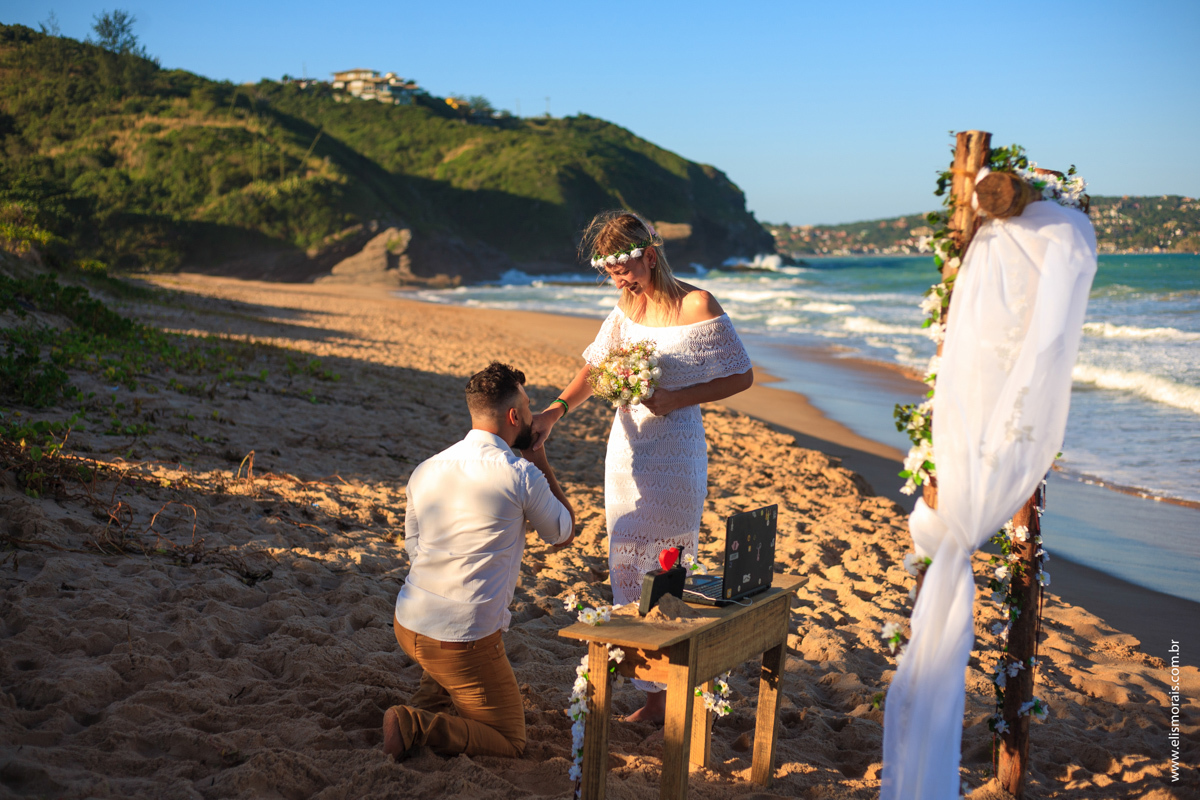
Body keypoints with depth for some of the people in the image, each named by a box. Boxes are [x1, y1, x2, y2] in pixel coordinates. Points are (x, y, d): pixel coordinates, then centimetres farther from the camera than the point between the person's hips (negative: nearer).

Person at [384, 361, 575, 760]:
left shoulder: (425, 470, 5)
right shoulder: (522, 475, -13)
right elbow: (564, 533, 5)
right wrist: (541, 461, 10)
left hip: (408, 625, 7)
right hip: (463, 641, -7)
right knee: (510, 742, 10)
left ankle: (424, 705, 15)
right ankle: (416, 728, -12)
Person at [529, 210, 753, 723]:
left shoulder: (697, 306, -13)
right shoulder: (628, 306, 7)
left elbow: (742, 377, -8)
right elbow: (596, 367, 7)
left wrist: (675, 398, -18)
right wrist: (554, 411, -9)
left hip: (673, 454, -7)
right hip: (626, 448, 7)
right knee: (627, 569, 11)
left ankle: (662, 699, 7)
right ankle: (648, 687, 23)